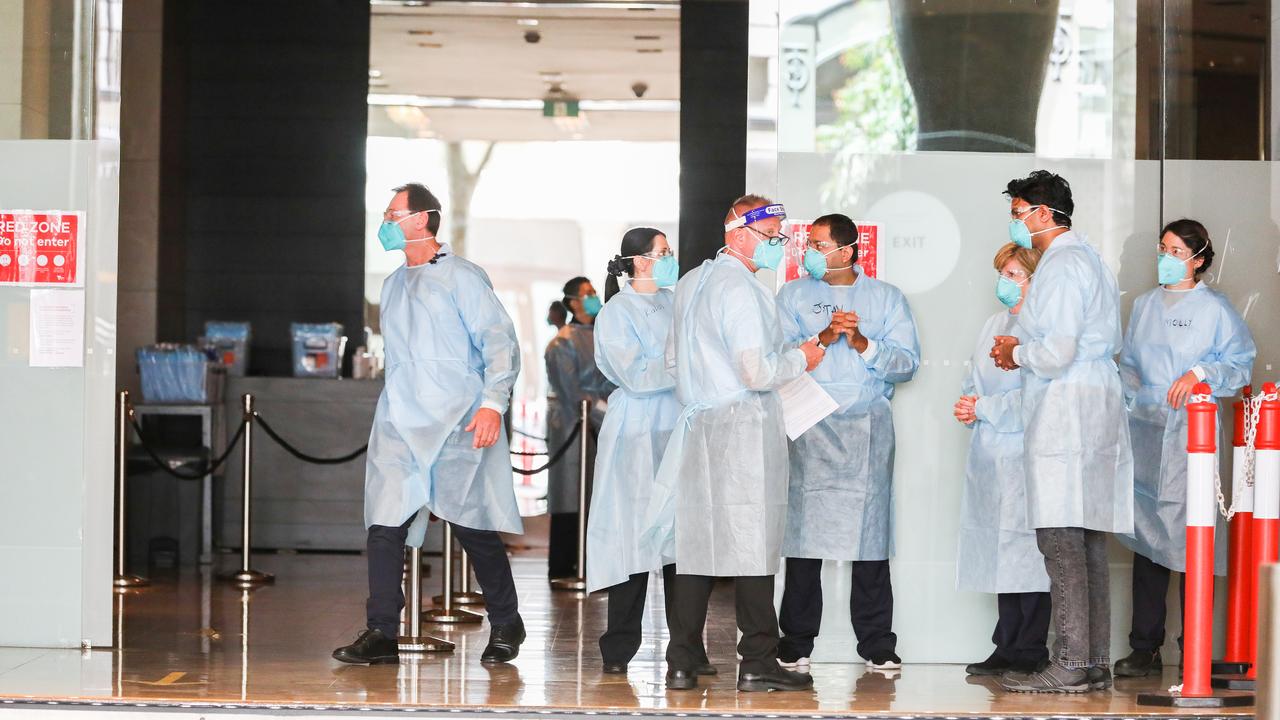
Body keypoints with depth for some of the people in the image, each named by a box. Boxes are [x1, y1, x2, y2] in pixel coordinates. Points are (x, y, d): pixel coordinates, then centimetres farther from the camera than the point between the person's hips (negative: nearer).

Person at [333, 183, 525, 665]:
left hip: (457, 426, -6)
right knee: (385, 524, -6)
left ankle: (505, 625, 13)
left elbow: (500, 343, -6)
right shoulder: (394, 285, 20)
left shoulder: (462, 278, -1)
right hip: (399, 426, 6)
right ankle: (381, 633, -4)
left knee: (473, 527, -2)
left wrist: (493, 402, -18)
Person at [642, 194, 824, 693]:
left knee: (696, 538, 7)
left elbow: (673, 358, 23)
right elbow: (757, 373, -18)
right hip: (744, 427, -8)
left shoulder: (689, 284, 14)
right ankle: (757, 663, -3)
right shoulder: (740, 289, -13)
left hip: (698, 428, 8)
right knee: (751, 540, -5)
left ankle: (682, 663, 7)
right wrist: (801, 359, -2)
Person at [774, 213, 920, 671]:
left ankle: (878, 645, 0)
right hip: (809, 424, 0)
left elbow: (907, 362, 3)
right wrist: (822, 338, -11)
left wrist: (862, 342, -10)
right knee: (803, 529, -5)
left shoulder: (886, 297, 13)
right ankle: (796, 642, 2)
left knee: (870, 529, -4)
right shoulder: (794, 294, 14)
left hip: (867, 426, 0)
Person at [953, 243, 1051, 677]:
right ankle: (1008, 647, 13)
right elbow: (974, 383, 25)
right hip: (989, 454, 8)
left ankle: (1030, 652, -3)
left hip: (1025, 457, -8)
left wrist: (984, 408, -10)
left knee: (1026, 551, -7)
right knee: (1002, 554, 9)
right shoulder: (994, 324, 19)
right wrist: (967, 406, 4)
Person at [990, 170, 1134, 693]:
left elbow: (1057, 352, -20)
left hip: (1065, 413, -11)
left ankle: (1070, 665, -14)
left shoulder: (1061, 265, -11)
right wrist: (1022, 354, 18)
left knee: (1061, 540, -11)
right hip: (1099, 407, 11)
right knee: (1088, 543, 10)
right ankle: (1095, 662, 11)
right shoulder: (1089, 259, 21)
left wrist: (1017, 351, 0)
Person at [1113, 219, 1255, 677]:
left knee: (1191, 534, -8)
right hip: (1145, 430, 5)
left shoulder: (1214, 308, 2)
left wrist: (1201, 373, -14)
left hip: (1192, 432, -5)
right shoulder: (1144, 305, 17)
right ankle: (1144, 649, 8)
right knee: (1146, 533, 4)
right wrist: (1130, 399, 8)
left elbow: (1240, 363, 0)